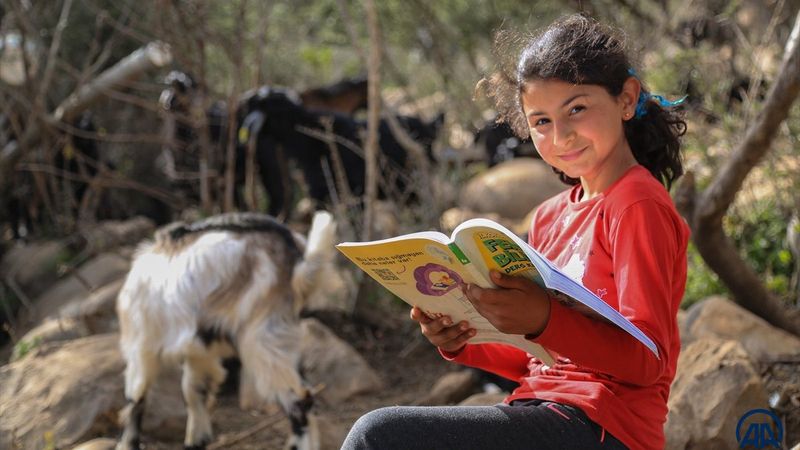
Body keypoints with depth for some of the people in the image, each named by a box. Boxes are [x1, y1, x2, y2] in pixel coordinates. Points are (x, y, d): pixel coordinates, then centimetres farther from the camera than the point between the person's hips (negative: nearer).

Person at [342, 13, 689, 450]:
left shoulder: (638, 205, -7)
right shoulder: (550, 215, 16)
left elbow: (649, 360, -15)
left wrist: (544, 320, -29)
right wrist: (461, 342, 2)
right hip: (543, 408, 8)